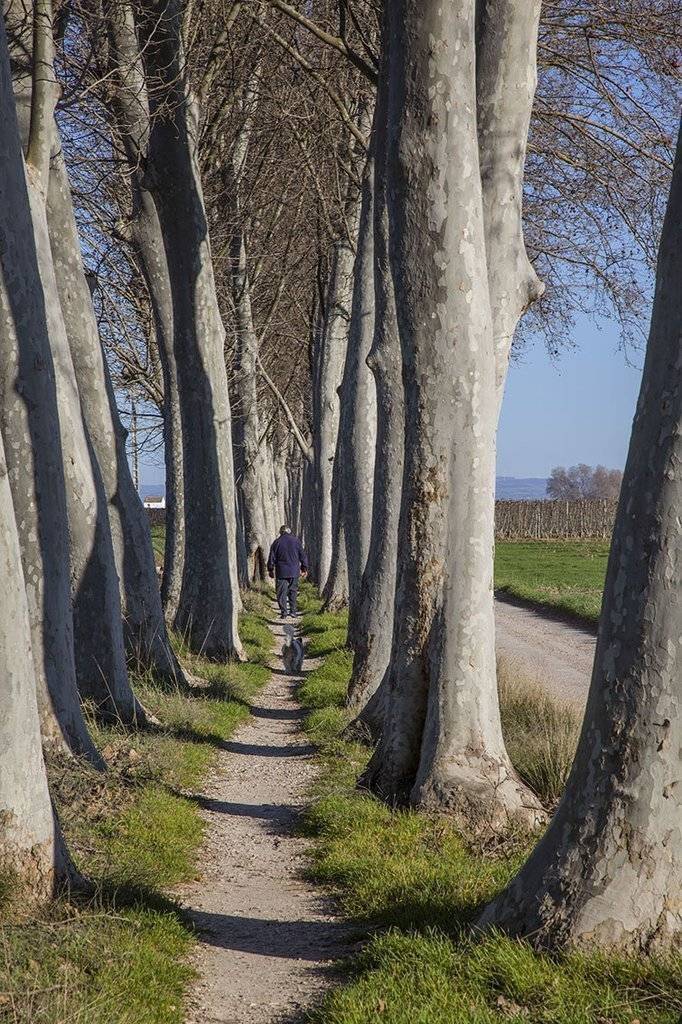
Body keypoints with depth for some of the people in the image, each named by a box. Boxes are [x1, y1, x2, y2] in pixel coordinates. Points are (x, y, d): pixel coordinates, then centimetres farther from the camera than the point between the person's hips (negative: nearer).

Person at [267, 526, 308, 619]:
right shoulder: (296, 540, 2)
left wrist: (270, 570, 12)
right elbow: (302, 555, 6)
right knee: (293, 591, 14)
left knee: (282, 593, 1)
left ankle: (284, 612, -7)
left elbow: (272, 558, 2)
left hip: (281, 572, -2)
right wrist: (304, 568, 14)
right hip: (294, 572, 2)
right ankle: (293, 611, 13)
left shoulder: (277, 542, -1)